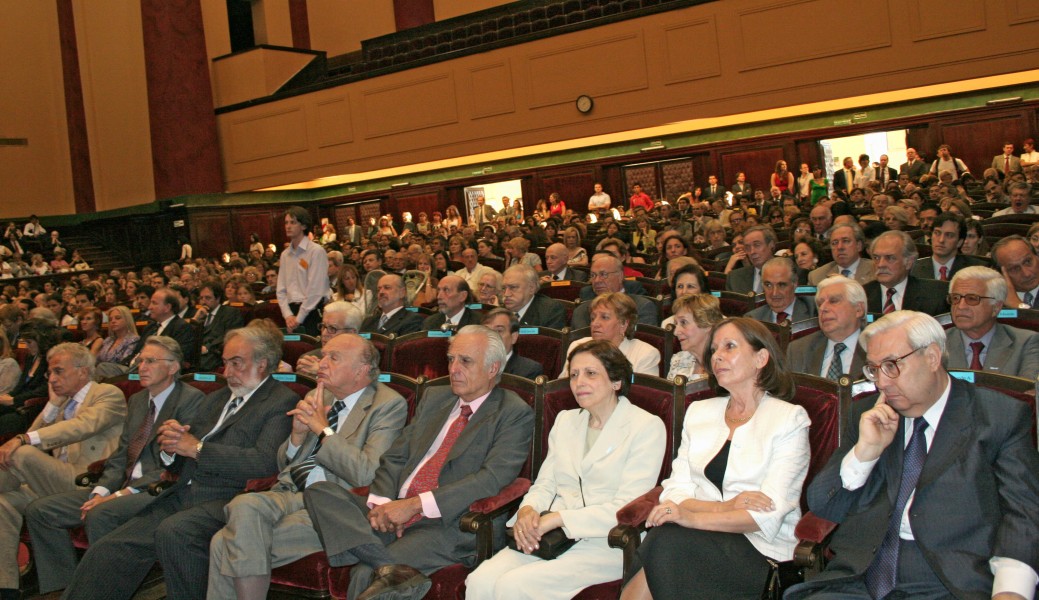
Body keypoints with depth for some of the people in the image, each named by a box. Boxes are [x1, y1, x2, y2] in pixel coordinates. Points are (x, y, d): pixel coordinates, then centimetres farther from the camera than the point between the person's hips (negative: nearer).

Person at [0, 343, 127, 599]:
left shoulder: (109, 394, -2)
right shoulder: (64, 402, 24)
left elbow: (84, 425, -22)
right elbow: (34, 439, 20)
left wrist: (23, 439, -30)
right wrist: (53, 405, 8)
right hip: (58, 484, 8)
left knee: (23, 454, -24)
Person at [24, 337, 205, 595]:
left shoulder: (192, 400, -9)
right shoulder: (137, 400, 19)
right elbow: (120, 455, 17)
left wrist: (123, 494, -17)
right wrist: (101, 491, -2)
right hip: (124, 487, 9)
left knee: (100, 515, -34)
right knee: (40, 510, -1)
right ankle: (67, 587, 7)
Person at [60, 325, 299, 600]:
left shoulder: (282, 403, -1)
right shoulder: (215, 399, 25)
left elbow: (265, 461, -18)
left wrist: (198, 448, -12)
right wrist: (170, 447, 1)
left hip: (226, 501, -7)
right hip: (181, 496, 7)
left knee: (173, 531, -34)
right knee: (106, 552, -9)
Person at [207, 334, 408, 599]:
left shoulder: (389, 405, -1)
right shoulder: (315, 398, 19)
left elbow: (366, 475, -14)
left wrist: (323, 428, -9)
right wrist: (298, 434, 1)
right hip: (290, 494, 6)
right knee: (244, 505, -26)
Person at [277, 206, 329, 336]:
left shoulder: (316, 251, -6)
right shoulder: (285, 255, 13)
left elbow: (315, 290, -11)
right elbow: (281, 290, 11)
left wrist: (298, 318, -11)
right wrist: (288, 315, -4)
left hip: (312, 312, -5)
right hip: (292, 311, 5)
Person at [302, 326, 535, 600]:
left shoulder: (515, 414, 0)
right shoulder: (433, 398, 21)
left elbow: (492, 478, -13)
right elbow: (395, 457, 18)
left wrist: (415, 504, -19)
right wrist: (381, 504, -5)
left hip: (448, 526, -9)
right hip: (393, 514, 9)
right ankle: (392, 570, -36)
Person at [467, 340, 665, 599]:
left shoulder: (647, 427, -2)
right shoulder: (565, 420, 18)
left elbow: (627, 508, -10)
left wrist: (558, 518, -17)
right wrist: (528, 509, -7)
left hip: (605, 542, -5)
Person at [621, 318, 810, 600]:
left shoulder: (790, 418, 2)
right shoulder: (698, 411, 17)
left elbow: (769, 516, -9)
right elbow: (675, 492, 8)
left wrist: (692, 516, -21)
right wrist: (725, 507, -12)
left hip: (760, 550, -3)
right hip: (705, 538, 4)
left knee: (667, 543, -32)